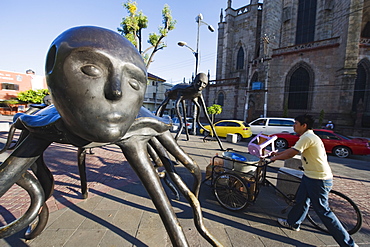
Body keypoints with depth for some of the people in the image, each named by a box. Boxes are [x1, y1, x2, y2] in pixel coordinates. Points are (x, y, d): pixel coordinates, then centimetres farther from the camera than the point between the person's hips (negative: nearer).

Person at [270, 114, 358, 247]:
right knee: (301, 201, 20)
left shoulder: (308, 137, -22)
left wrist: (275, 158, -7)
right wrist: (277, 153, 20)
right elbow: (292, 149, 18)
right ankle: (293, 223, 37)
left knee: (323, 211, 3)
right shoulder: (309, 137, 10)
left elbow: (291, 153, -21)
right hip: (310, 176, 10)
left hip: (319, 180, -10)